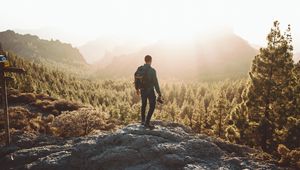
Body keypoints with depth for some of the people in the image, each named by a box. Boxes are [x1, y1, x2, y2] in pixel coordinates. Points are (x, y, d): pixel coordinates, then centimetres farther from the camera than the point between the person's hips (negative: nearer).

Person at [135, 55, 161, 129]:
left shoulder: (139, 69, -3)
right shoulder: (152, 70, -19)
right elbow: (155, 82, -18)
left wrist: (137, 88, 22)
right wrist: (159, 93, -11)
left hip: (142, 90, 6)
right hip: (150, 91, -6)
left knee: (143, 105, 22)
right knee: (152, 106, 4)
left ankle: (143, 121, 32)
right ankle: (147, 123, 0)